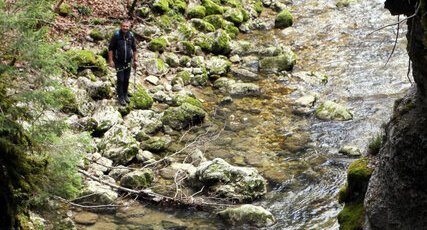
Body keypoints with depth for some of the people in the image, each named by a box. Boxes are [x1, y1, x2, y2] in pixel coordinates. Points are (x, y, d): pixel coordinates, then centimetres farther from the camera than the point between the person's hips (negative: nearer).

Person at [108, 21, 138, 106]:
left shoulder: (131, 36, -1)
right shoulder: (116, 35, -12)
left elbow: (134, 49, 9)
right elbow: (110, 48, -8)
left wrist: (135, 60, 7)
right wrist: (111, 60, -12)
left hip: (128, 61, 4)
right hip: (118, 62, -3)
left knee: (126, 79, 11)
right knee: (120, 79, -4)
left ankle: (125, 95, 28)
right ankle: (121, 97, 7)